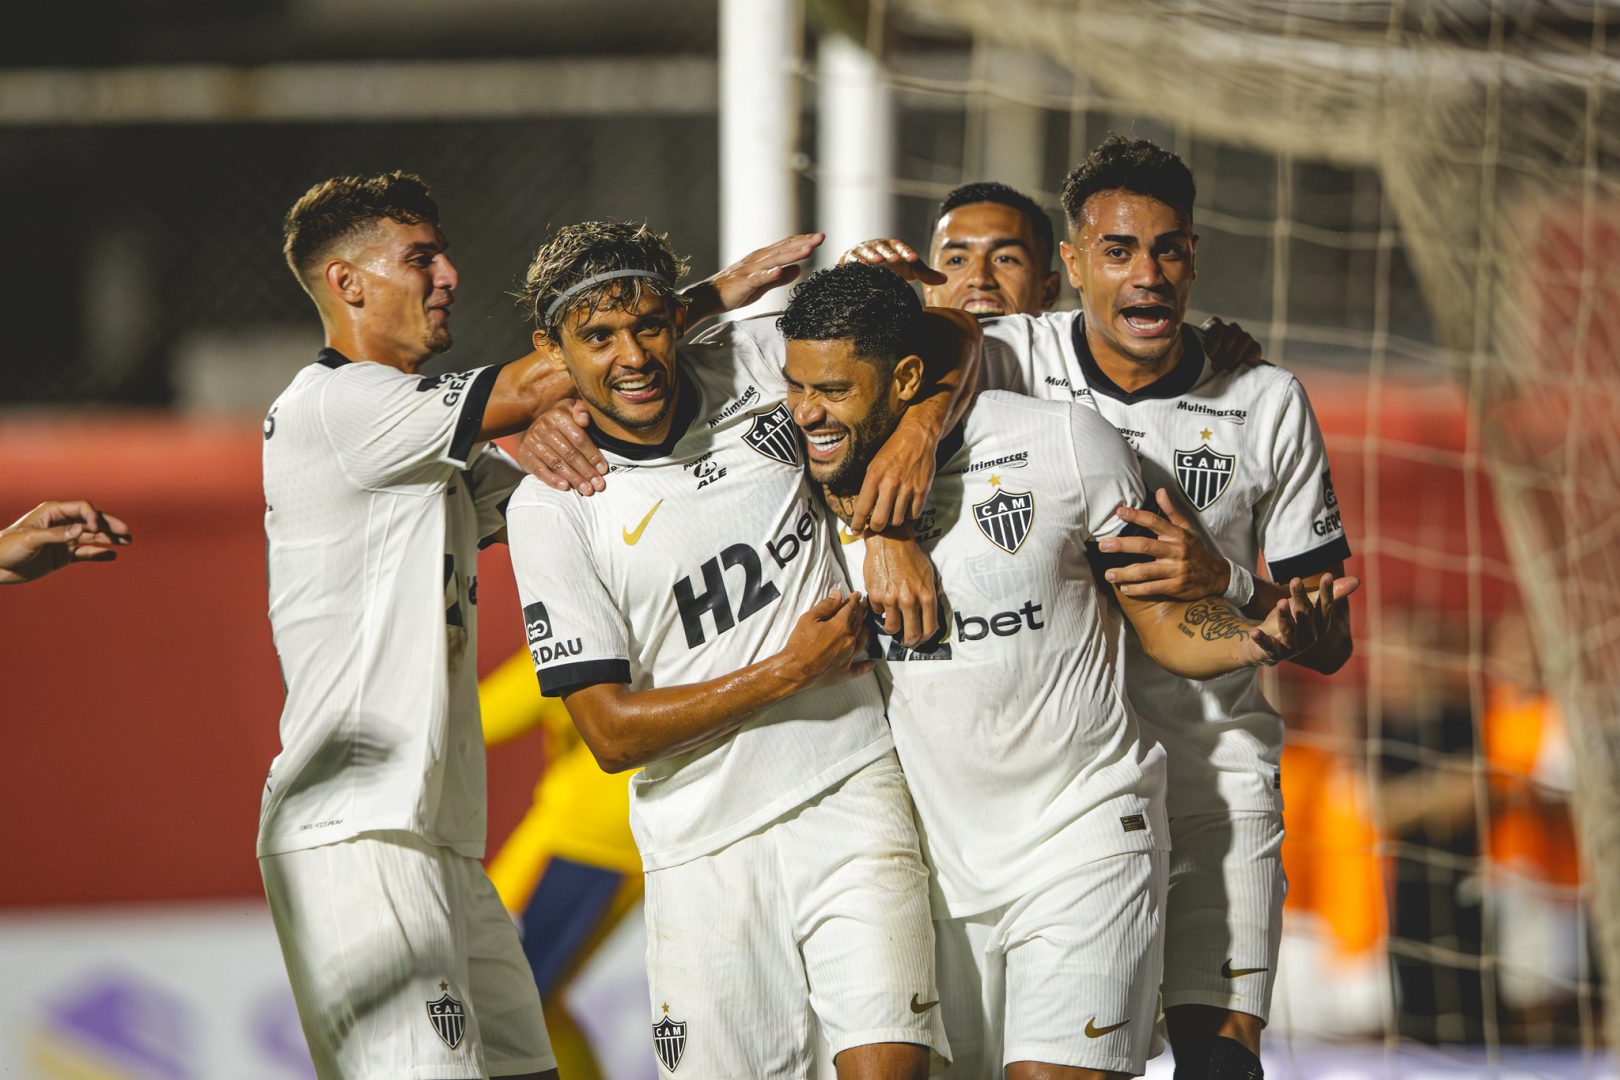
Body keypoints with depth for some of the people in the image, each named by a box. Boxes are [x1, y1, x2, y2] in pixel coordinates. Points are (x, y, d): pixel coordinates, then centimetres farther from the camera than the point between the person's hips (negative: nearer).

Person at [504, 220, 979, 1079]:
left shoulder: (750, 371, 1)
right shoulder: (551, 509, -4)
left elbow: (948, 334, 13)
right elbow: (611, 732, -6)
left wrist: (921, 427, -8)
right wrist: (789, 671, -11)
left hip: (851, 793, 0)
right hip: (704, 843, 0)